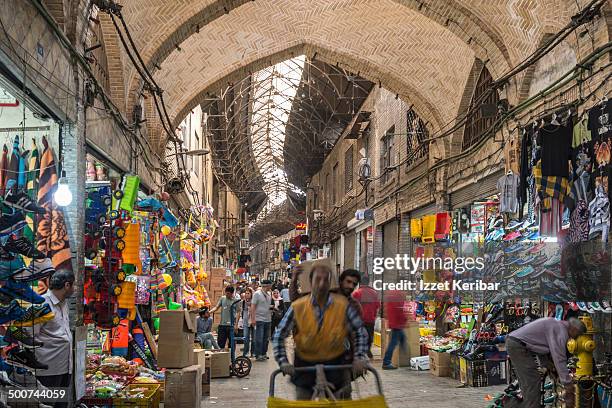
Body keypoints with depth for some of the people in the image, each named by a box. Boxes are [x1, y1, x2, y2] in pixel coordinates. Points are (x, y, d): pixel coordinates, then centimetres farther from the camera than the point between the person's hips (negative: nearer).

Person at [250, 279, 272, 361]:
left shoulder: (269, 294, 14)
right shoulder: (257, 294, -7)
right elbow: (253, 307, -10)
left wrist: (272, 307, 1)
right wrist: (253, 319, -16)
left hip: (268, 320, 7)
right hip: (260, 320, -7)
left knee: (266, 338, 9)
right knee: (259, 338, -4)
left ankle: (264, 353, 18)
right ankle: (258, 355, 0)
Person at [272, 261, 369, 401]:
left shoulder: (343, 305, -9)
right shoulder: (298, 307, -10)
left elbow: (360, 332, 0)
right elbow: (279, 336, -3)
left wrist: (359, 358, -11)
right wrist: (283, 362, -14)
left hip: (335, 364, 0)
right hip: (304, 365, 0)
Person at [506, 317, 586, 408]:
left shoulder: (557, 325, 16)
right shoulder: (560, 330, -14)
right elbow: (559, 359, -18)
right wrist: (568, 384, -15)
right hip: (518, 345, -10)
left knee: (528, 383, 16)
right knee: (533, 382, -8)